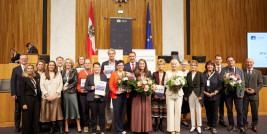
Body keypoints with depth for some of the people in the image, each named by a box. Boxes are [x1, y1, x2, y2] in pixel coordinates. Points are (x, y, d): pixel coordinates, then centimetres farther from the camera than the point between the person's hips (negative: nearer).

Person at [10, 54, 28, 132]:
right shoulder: (15, 69, 5)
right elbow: (13, 82, 1)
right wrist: (13, 94, -6)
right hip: (19, 94, 0)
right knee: (18, 110, 8)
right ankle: (17, 126, 21)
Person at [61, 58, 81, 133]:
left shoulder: (74, 71, 4)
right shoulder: (62, 72, 12)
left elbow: (76, 82, -2)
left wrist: (67, 87, -9)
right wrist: (62, 88, -6)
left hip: (72, 92, -2)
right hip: (64, 92, 2)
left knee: (75, 107, -3)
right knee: (65, 108, 4)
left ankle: (78, 126, 7)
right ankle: (66, 126, 14)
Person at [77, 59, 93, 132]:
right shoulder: (80, 73, 8)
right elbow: (78, 83, 4)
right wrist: (80, 90, -11)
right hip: (83, 94, 0)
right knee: (84, 110, 5)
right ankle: (85, 125, 16)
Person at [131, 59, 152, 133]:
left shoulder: (148, 73, 8)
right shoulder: (135, 73, 3)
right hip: (137, 94, -1)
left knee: (146, 110, 4)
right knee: (137, 111, 3)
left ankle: (146, 128, 16)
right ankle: (137, 128, 15)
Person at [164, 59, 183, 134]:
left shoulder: (181, 73, 13)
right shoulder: (167, 73, 9)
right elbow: (165, 83, 3)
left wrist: (179, 86, -12)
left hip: (179, 94, 1)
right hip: (170, 93, -1)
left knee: (178, 111, 0)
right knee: (170, 111, -2)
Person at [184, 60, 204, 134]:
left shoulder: (200, 74, -2)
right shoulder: (188, 74, 8)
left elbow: (202, 85, -5)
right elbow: (187, 85, 8)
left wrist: (201, 95, -12)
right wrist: (186, 95, 5)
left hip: (198, 94, -3)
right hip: (190, 94, 3)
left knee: (198, 110, 2)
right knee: (192, 110, 9)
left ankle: (199, 126, 15)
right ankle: (193, 126, 19)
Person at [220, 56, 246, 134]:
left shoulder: (240, 70, 6)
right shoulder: (224, 70, 5)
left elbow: (242, 82, 4)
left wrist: (241, 93, -4)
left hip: (237, 93, 0)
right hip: (228, 92, 0)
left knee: (239, 110, -1)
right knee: (229, 110, 9)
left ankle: (240, 127, 11)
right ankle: (231, 125, 23)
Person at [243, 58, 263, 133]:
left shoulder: (258, 72, 7)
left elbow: (260, 83, 4)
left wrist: (254, 90, -10)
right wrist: (244, 89, -12)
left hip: (254, 95, 1)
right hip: (244, 95, -1)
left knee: (255, 111, 8)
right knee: (244, 111, 6)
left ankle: (254, 125, 25)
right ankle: (245, 125, 23)